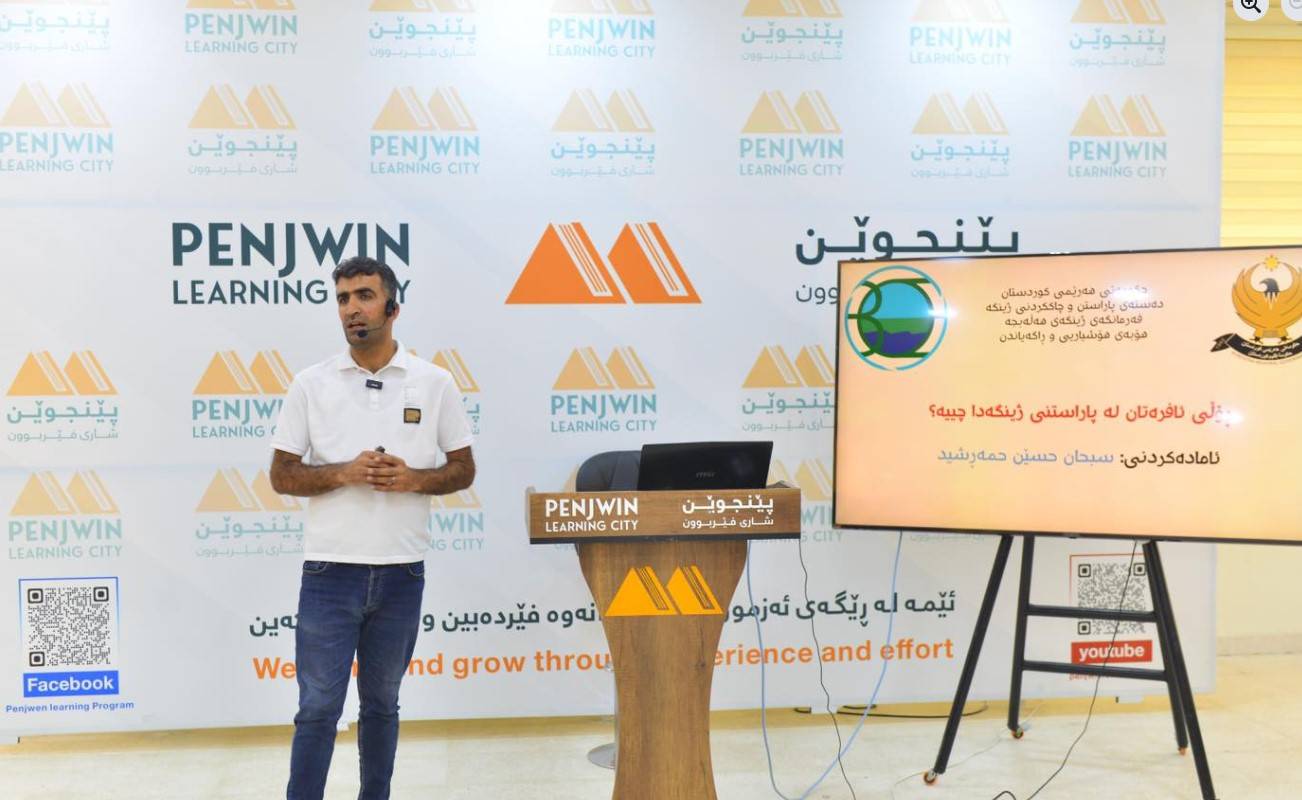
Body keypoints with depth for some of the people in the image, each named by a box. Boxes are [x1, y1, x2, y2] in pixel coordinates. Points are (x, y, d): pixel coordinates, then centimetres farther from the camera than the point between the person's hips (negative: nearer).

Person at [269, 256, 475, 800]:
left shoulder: (434, 383, 1)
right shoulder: (311, 384, 1)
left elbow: (463, 469, 5)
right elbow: (282, 476, 2)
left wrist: (412, 478, -14)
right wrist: (344, 472, -16)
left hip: (402, 572, 1)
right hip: (330, 570, -1)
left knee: (381, 703, 16)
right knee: (318, 708, 2)